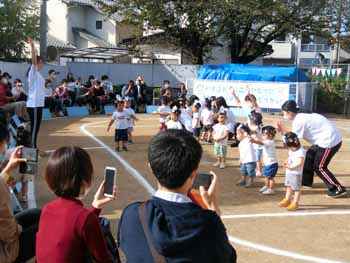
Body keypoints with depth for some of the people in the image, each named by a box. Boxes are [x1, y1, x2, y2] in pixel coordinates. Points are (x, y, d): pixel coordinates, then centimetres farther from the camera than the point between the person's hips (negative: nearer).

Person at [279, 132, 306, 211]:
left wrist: (291, 166, -34)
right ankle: (287, 200, 36)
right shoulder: (291, 150, 6)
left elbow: (300, 162, -32)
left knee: (296, 188, 0)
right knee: (288, 186, 21)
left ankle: (295, 203, 7)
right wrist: (287, 162, 2)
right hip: (289, 172, 10)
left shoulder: (300, 152, -23)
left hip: (296, 173, -10)